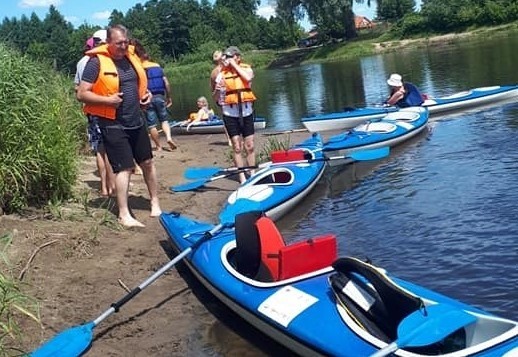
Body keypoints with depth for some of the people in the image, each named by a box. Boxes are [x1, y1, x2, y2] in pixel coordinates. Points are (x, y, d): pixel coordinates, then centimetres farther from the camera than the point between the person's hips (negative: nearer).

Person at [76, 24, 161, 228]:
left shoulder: (131, 57, 8)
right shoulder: (96, 62, -12)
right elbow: (82, 94, -14)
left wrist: (147, 94, 4)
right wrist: (107, 100, -24)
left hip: (136, 122, 7)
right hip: (113, 125, -7)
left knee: (148, 162, 14)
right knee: (124, 168, -7)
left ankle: (155, 203, 30)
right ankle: (124, 214, 2)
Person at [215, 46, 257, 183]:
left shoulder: (246, 68, 2)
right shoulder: (222, 73, 0)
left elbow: (248, 77, -22)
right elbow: (218, 98, 2)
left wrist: (235, 65, -14)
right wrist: (218, 90, -19)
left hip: (246, 111, 1)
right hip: (230, 113, -1)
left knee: (249, 146, 8)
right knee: (237, 147, 2)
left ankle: (252, 174, 20)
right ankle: (242, 178, 8)